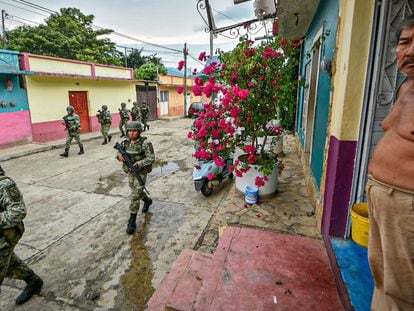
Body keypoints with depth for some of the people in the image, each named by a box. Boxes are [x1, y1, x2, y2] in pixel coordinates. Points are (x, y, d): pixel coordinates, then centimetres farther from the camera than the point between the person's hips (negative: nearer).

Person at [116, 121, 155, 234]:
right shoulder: (125, 142, -1)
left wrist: (140, 163, -33)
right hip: (130, 172, 6)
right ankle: (148, 200, 53)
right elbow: (119, 153, 7)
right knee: (136, 192, 23)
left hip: (141, 172, -6)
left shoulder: (145, 143, -18)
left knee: (135, 195, -9)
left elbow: (151, 158, -18)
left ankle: (132, 221, 0)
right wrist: (119, 156, -18)